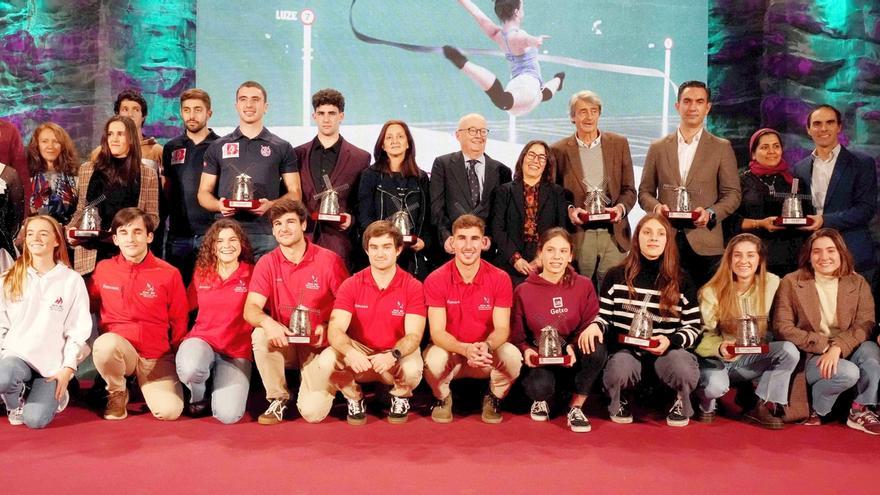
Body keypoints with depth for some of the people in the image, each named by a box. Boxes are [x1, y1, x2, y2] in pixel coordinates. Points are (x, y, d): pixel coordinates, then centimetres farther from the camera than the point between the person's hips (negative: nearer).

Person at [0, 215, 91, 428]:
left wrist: (68, 368, -9)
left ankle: (55, 395, 16)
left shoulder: (72, 280, 0)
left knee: (35, 420, -19)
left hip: (53, 363, -2)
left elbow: (78, 330, -2)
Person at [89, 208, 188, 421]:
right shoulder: (103, 269, 1)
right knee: (106, 343, -37)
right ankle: (117, 393, -3)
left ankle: (143, 384, 16)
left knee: (169, 411, -22)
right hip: (116, 350, 0)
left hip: (157, 356, 0)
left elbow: (179, 322, 5)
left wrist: (178, 360, 5)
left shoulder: (169, 274, -3)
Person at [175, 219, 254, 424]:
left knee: (228, 415, -22)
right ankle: (198, 396, 3)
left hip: (237, 350, -2)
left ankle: (218, 387, 17)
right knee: (189, 368, -37)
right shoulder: (201, 273, 7)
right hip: (202, 339, 2)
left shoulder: (251, 274, -3)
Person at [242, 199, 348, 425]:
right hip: (283, 341, 2)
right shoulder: (267, 263, -3)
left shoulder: (329, 260, -10)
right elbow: (250, 309, -10)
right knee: (260, 335, -32)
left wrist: (327, 327, -22)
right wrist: (267, 322, -32)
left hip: (318, 345, -2)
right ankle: (278, 398, -8)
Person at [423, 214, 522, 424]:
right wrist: (465, 349, -35)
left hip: (487, 356, 1)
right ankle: (442, 398, 3)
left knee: (513, 356, -30)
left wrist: (486, 346, -36)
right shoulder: (435, 280, -12)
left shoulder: (500, 279, -9)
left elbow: (502, 328, -12)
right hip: (450, 351, -1)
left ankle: (493, 399, 4)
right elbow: (437, 332, -15)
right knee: (432, 359, -35)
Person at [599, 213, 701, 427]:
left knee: (685, 369, -33)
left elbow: (693, 327, 5)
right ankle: (618, 401, 4)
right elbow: (602, 316, 6)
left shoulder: (682, 281, 4)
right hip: (626, 349, -1)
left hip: (667, 350, 1)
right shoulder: (617, 276, 3)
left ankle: (681, 403, 7)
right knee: (620, 369, -36)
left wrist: (671, 341, -16)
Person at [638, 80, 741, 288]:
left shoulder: (722, 148, 8)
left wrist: (711, 213, -12)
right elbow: (644, 191, 13)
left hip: (705, 244, -1)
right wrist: (656, 207, -8)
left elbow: (732, 194, 6)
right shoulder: (658, 148, 12)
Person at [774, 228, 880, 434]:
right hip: (810, 357, -3)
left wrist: (837, 347, -23)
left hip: (847, 352, 3)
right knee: (848, 373, -31)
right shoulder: (791, 282, 0)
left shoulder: (857, 283, 7)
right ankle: (816, 411, -3)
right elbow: (782, 327, -6)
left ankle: (862, 410, -10)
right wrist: (823, 345, -16)